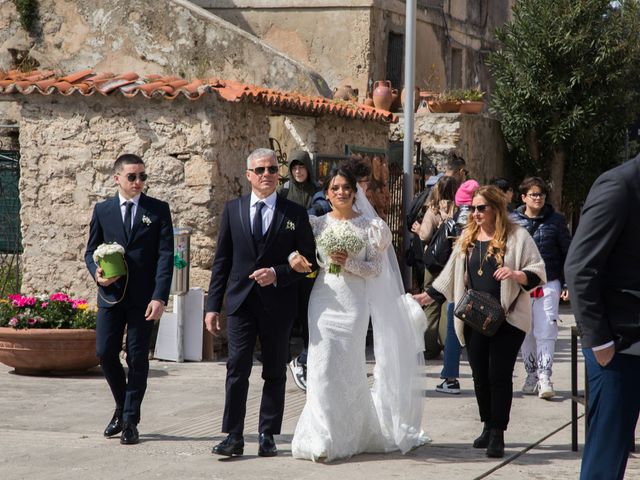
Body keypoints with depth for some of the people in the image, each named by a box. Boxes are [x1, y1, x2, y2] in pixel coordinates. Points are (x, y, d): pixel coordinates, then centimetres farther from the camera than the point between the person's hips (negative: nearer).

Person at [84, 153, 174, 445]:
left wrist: (160, 297, -13)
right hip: (111, 295, 2)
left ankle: (130, 421, 9)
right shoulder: (102, 210, 8)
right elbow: (91, 250, 14)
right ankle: (122, 408, 23)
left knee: (137, 358, 0)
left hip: (143, 298, -2)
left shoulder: (158, 210, 2)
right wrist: (96, 272, -9)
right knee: (105, 353, 0)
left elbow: (165, 255, -4)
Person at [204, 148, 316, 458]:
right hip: (241, 302, 0)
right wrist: (213, 305, 3)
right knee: (237, 369, -6)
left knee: (275, 373, 7)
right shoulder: (233, 209, 7)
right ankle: (233, 437, -4)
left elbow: (308, 261, 2)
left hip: (277, 303, 0)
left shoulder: (295, 213, 2)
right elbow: (221, 261, 7)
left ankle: (267, 436, 15)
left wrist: (277, 274, -14)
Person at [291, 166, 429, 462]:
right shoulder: (317, 224, 9)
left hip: (354, 304, -1)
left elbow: (375, 269, 0)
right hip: (324, 301, 1)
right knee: (322, 366, -6)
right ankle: (323, 437, -2)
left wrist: (349, 263, -13)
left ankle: (350, 434, 16)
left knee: (348, 368, 1)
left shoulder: (369, 226, 3)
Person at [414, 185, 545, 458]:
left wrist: (516, 275, -23)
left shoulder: (516, 236, -3)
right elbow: (452, 274, 19)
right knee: (480, 375, 8)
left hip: (507, 319, -5)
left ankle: (497, 435, 0)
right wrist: (428, 296, 12)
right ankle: (488, 427, 22)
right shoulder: (468, 238, 13)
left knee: (499, 375, -6)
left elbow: (538, 272, -4)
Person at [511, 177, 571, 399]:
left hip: (548, 283, -2)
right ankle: (531, 375, 20)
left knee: (545, 331, -10)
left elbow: (567, 253, 7)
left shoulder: (555, 220, 3)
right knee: (525, 332, 8)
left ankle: (545, 378, -9)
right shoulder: (512, 221, 5)